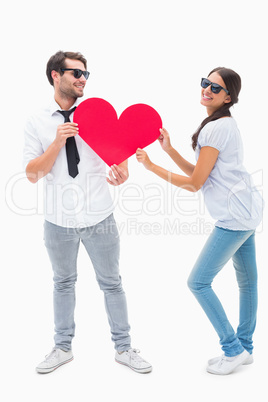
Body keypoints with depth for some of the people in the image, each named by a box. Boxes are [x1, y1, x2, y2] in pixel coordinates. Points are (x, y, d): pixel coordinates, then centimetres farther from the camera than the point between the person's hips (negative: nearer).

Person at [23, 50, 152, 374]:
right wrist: (57, 143, -19)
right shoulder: (37, 123, -1)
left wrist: (121, 173, -26)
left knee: (111, 283, 11)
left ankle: (123, 348, 28)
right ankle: (63, 347, 36)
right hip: (59, 220, 1)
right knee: (63, 283, 17)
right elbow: (32, 174, -5)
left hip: (99, 217, 0)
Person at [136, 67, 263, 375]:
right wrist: (169, 150, 4)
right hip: (246, 211, 11)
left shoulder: (216, 128, -16)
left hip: (234, 217, -11)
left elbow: (195, 183, -15)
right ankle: (244, 349, 33)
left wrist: (151, 167, -11)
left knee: (198, 282, -4)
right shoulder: (225, 125, 15)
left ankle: (233, 349, 7)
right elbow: (198, 174, 12)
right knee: (247, 281, 17)